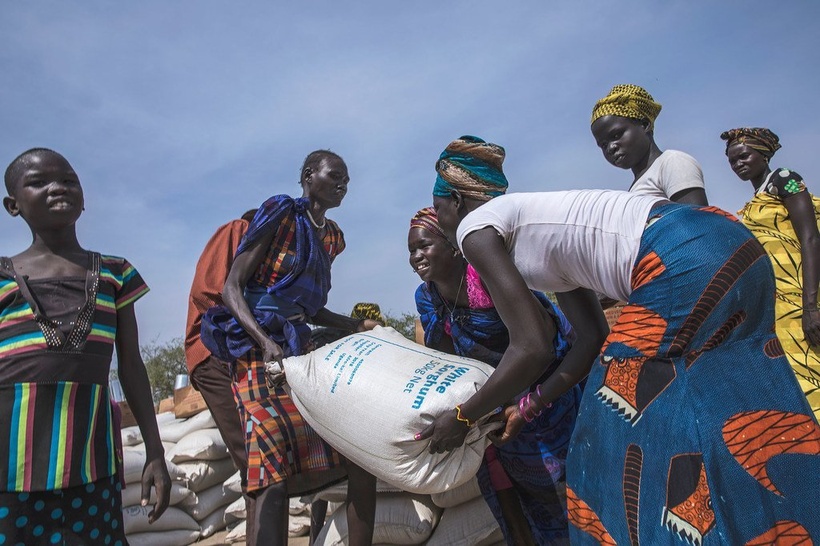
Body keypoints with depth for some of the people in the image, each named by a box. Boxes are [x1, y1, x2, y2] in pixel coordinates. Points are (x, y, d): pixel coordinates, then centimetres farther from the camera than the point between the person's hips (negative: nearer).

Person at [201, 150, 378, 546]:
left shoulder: (332, 236, 18)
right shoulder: (280, 213, -3)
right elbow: (232, 286, -9)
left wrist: (356, 326, 7)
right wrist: (265, 341, -24)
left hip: (304, 351, 8)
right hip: (260, 353, -7)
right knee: (275, 474, -15)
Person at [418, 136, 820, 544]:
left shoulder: (475, 227, 0)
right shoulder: (530, 222, 23)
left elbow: (532, 348, -7)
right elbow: (592, 338, 20)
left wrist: (462, 416, 6)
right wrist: (529, 408, 26)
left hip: (689, 261, -10)